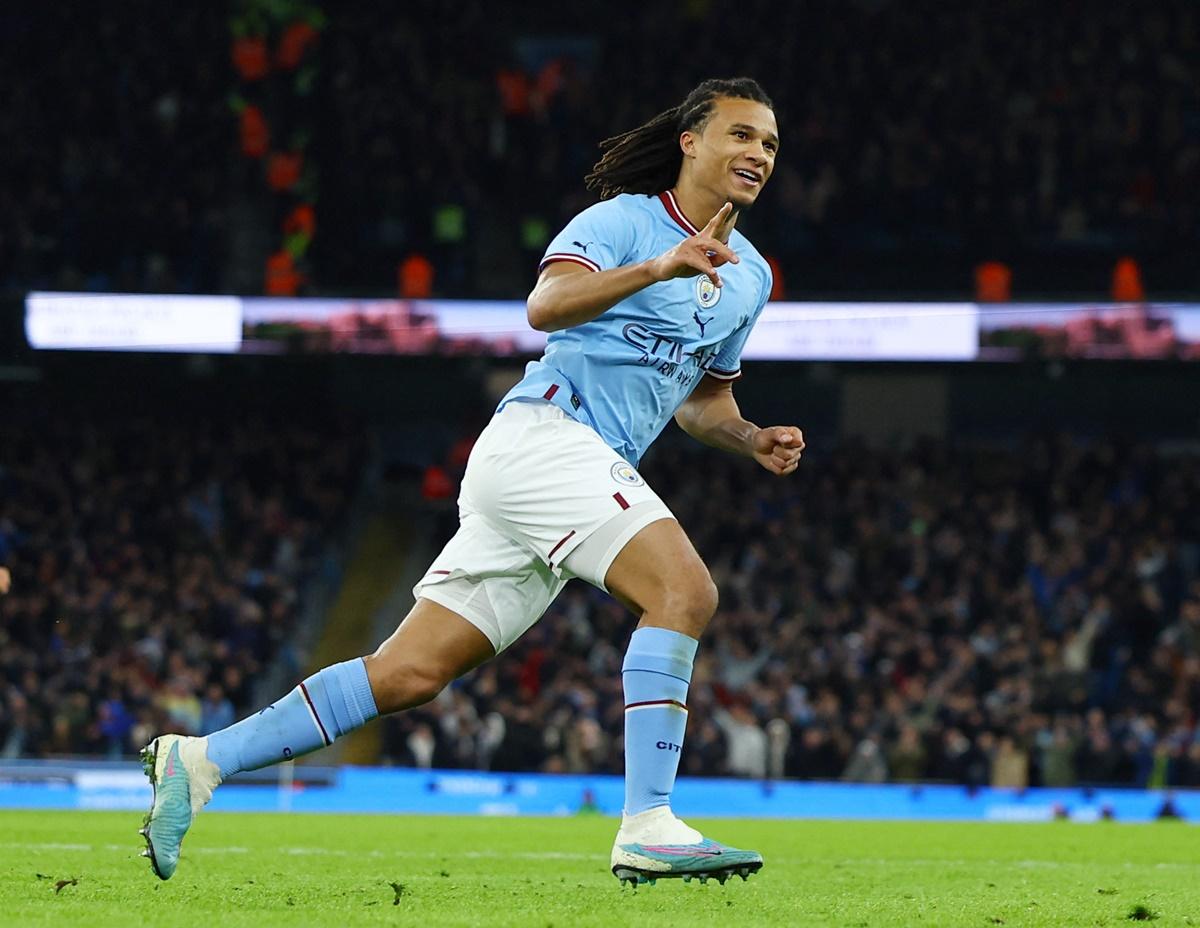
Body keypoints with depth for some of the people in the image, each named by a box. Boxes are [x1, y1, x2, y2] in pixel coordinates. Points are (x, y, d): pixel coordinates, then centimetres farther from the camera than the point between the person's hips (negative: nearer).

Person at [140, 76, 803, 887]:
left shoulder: (750, 276, 21)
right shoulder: (624, 218, -4)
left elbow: (704, 395, 33)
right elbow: (546, 305, -22)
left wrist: (755, 441, 13)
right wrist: (657, 268, -34)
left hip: (595, 471, 8)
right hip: (543, 431, -8)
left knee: (409, 675, 1)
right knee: (686, 590, -25)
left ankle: (200, 761, 3)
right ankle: (646, 829, -28)